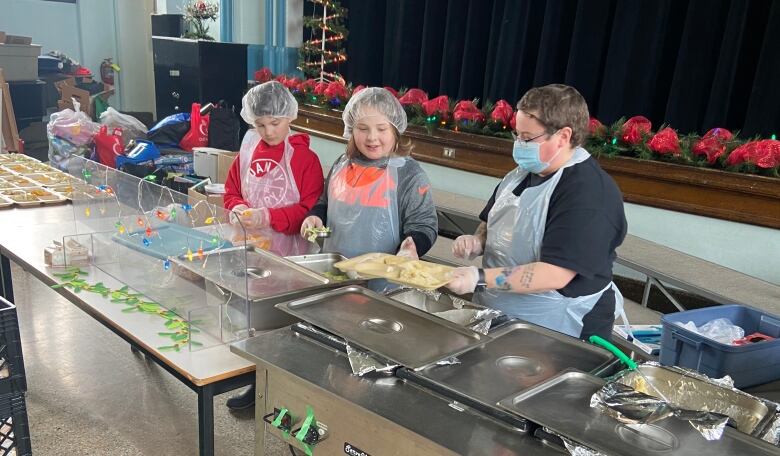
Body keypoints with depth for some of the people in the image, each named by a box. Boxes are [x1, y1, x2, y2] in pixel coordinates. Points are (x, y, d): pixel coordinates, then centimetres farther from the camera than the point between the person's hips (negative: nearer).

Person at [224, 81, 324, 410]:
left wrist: (269, 217, -24)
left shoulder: (304, 157, -12)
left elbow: (310, 209, -15)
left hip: (288, 255, -5)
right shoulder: (248, 151, 4)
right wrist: (237, 209, -8)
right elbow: (231, 191, 14)